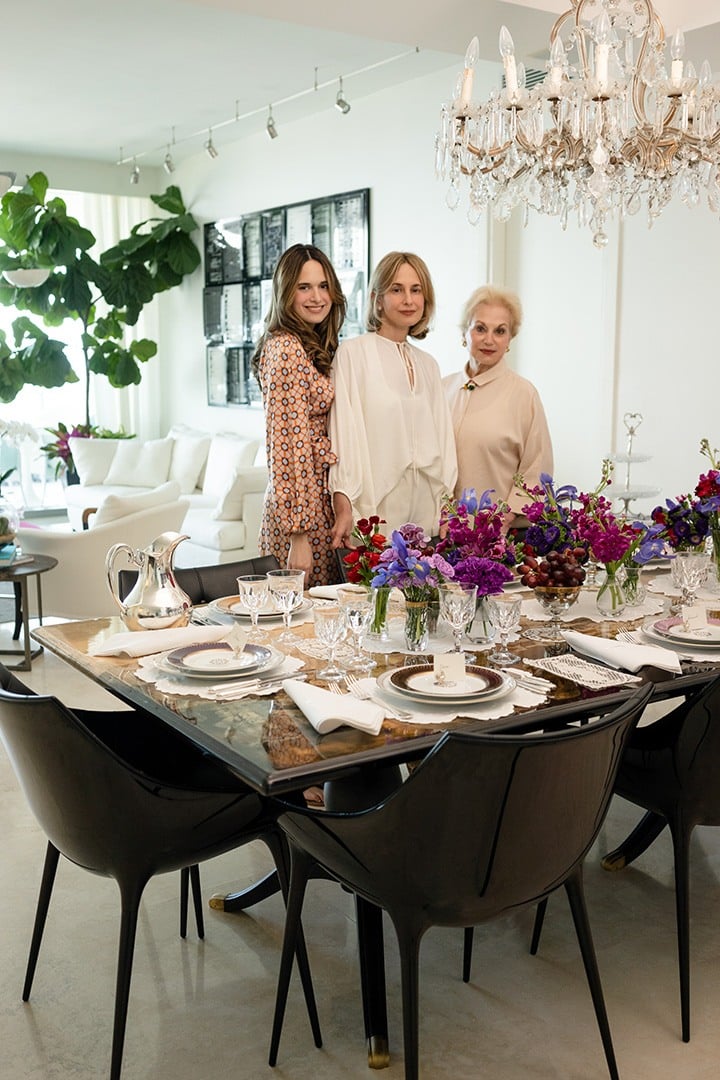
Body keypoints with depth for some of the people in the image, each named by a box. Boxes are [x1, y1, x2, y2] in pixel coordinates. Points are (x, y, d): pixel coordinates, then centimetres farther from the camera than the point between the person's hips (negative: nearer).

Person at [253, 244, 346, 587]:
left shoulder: (315, 348, 15)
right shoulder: (286, 349, -14)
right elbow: (287, 446, -19)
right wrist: (298, 533, -22)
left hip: (321, 504, 9)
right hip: (303, 506, -9)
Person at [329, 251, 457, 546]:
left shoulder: (428, 365, 16)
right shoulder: (353, 353, -3)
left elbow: (441, 437, 16)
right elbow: (343, 433, -10)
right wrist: (343, 510, -17)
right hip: (372, 514, -5)